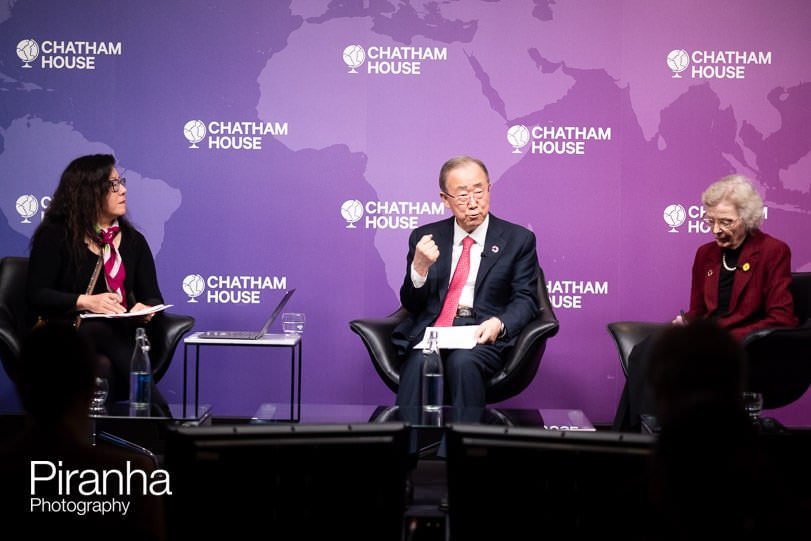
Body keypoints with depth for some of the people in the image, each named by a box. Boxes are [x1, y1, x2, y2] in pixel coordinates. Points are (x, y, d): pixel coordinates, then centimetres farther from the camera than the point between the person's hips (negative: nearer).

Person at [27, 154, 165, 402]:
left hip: (120, 335, 3)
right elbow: (37, 296, -4)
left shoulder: (133, 240, 18)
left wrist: (145, 310, -13)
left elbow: (153, 298, 13)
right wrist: (85, 302, -19)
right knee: (106, 333, -38)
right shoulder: (55, 236, 4)